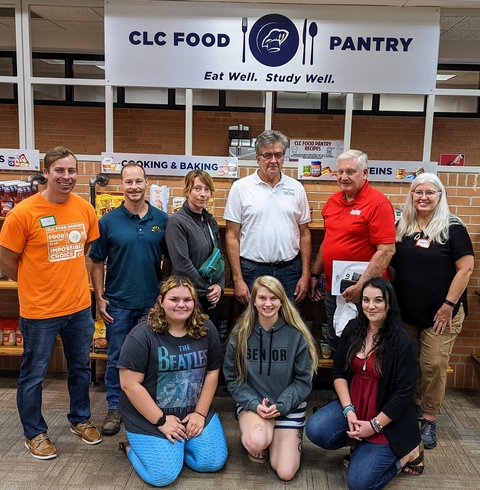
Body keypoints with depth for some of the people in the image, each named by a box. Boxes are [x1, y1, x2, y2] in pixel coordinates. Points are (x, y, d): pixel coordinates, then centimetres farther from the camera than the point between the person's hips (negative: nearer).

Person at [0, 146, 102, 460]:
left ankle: (80, 419, 40)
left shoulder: (86, 209, -3)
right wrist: (37, 287, 4)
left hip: (80, 306, 5)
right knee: (33, 375, 11)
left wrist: (68, 279, 11)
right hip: (40, 310, -4)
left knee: (81, 368, 19)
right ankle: (35, 433, 32)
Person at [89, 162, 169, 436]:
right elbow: (97, 262, 1)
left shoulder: (162, 220, -1)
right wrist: (100, 297, -4)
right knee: (117, 358, 12)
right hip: (118, 303, -1)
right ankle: (115, 407, 28)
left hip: (153, 302, 1)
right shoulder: (108, 221, -5)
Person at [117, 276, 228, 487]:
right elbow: (130, 384, -18)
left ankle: (177, 443, 23)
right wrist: (161, 421, -17)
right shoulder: (142, 335, -18)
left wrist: (200, 413, -5)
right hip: (149, 418, -4)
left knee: (214, 462, -5)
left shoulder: (206, 330, -4)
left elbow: (212, 372, 3)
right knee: (163, 475, -15)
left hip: (195, 413, 5)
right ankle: (133, 448, 16)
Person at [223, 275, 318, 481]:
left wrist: (280, 406, -15)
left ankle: (274, 435, 23)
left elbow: (303, 380, -4)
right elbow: (232, 377, -2)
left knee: (285, 473, -8)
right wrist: (254, 404, -15)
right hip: (252, 404, 0)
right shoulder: (241, 333, -7)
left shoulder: (296, 335, -11)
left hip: (288, 406, 0)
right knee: (257, 443, -32)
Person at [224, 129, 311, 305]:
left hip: (289, 271, 2)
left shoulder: (296, 188, 5)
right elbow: (232, 237, -3)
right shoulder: (241, 187, -2)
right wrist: (237, 279, -7)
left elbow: (304, 234, 9)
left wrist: (305, 275, 4)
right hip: (252, 270, -2)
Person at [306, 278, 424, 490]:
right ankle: (362, 444, 8)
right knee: (316, 430, -21)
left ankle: (403, 453, 12)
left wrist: (374, 426, -16)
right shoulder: (353, 329, -2)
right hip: (353, 406, 5)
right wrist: (348, 410, -12)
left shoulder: (402, 342, -16)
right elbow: (339, 372, 0)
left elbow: (404, 393, -15)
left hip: (387, 420, -5)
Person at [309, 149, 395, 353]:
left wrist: (362, 285, -24)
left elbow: (386, 251, -21)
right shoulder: (333, 201, 6)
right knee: (335, 345, 20)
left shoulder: (378, 203, -16)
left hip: (362, 293, -7)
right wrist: (315, 274, 14)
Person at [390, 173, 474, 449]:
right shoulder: (402, 228, 6)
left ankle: (429, 420, 13)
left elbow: (466, 267, -10)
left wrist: (448, 305, -14)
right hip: (406, 311, 4)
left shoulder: (452, 228, -6)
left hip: (440, 312, -4)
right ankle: (414, 405, 33)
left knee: (434, 365, -2)